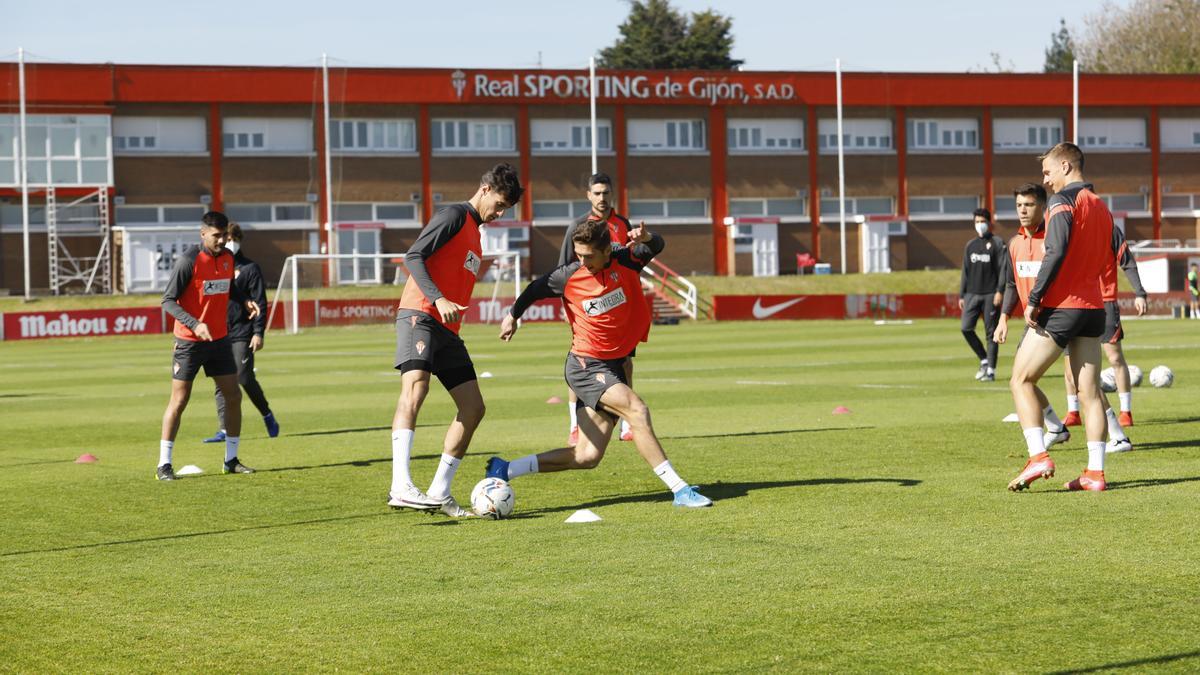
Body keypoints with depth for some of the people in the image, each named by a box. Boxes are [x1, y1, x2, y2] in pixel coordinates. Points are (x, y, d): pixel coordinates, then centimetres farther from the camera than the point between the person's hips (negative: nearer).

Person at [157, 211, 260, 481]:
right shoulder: (188, 261, -17)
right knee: (179, 400, -5)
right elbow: (168, 300, -16)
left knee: (233, 395, 5)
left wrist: (244, 301, 0)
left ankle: (231, 460, 18)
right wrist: (194, 324, -28)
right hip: (189, 342, -6)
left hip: (219, 339, 6)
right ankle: (164, 465, 2)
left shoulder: (227, 257, 4)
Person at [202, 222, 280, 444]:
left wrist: (258, 333, -11)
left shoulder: (250, 268, 1)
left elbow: (259, 302, -3)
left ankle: (267, 415, 13)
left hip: (242, 334, -4)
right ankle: (224, 430, 2)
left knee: (245, 379, -9)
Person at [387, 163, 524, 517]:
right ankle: (401, 487, -39)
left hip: (447, 329, 10)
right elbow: (413, 256, -12)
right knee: (416, 385, -28)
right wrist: (439, 299, -24)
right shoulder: (454, 216, -1)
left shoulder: (475, 234, 26)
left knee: (473, 407, 4)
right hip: (419, 315, -10)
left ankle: (439, 493, 9)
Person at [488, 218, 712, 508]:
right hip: (586, 367, -4)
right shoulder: (569, 277, -8)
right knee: (637, 410, -27)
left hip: (615, 365, 4)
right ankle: (679, 489, -26)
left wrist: (646, 238, -46)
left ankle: (504, 470, 16)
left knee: (587, 457, 3)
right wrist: (512, 316, 25)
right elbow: (535, 289, 11)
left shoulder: (625, 263, -6)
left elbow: (656, 247, -24)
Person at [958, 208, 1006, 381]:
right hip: (972, 294, 5)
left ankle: (990, 370, 0)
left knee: (991, 333, -3)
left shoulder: (997, 243, 1)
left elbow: (1003, 269, -5)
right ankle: (983, 360, 10)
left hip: (990, 295, -5)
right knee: (966, 328, -7)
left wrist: (1000, 291, -15)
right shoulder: (970, 245, 16)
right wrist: (961, 295, 12)